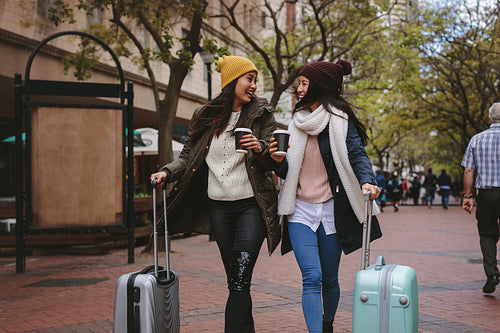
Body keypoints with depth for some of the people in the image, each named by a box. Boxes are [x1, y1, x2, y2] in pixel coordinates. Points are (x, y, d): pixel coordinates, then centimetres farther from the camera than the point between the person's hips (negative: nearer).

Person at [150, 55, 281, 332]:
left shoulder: (261, 114, 2)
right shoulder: (205, 116, 8)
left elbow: (272, 161, -2)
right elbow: (189, 155, 10)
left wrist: (260, 148, -23)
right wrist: (168, 172, -7)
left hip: (251, 205, -3)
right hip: (218, 207, 3)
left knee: (240, 278, -12)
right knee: (234, 279, 10)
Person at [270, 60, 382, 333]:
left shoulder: (340, 120, -3)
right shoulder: (297, 121, 10)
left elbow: (357, 154, -13)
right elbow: (288, 171, 12)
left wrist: (366, 180, -34)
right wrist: (279, 161, -11)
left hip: (332, 209, -2)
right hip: (300, 210, 2)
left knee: (329, 279, 12)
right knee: (312, 277, -12)